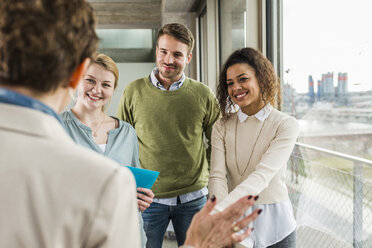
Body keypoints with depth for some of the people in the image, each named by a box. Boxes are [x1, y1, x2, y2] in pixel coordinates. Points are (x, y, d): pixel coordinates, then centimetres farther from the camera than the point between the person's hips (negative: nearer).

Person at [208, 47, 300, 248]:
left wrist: (219, 210, -35)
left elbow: (262, 175, -23)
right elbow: (217, 176, -11)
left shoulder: (286, 125, -11)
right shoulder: (222, 127, -2)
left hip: (274, 223, -1)